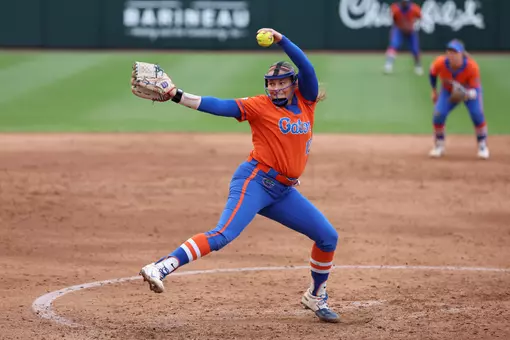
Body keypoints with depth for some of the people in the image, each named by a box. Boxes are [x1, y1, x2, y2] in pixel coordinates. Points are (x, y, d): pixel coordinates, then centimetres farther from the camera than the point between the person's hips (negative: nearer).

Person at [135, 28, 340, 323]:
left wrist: (281, 40, -14)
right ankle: (160, 268, -35)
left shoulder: (305, 101, 10)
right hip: (255, 182, -6)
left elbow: (307, 68, -4)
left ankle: (316, 297, 26)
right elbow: (218, 106, -11)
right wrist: (178, 96, -21)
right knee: (223, 234, -25)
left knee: (328, 236, 9)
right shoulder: (259, 106, -3)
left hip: (283, 192, 6)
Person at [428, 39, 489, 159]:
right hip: (448, 91, 2)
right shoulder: (440, 63, -31)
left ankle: (482, 146, 2)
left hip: (470, 90, -2)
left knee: (477, 113, -21)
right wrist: (434, 91, 4)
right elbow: (433, 73, -6)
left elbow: (475, 89, -31)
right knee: (439, 114, -16)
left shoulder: (472, 67, -36)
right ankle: (439, 146, 9)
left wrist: (467, 94, -54)